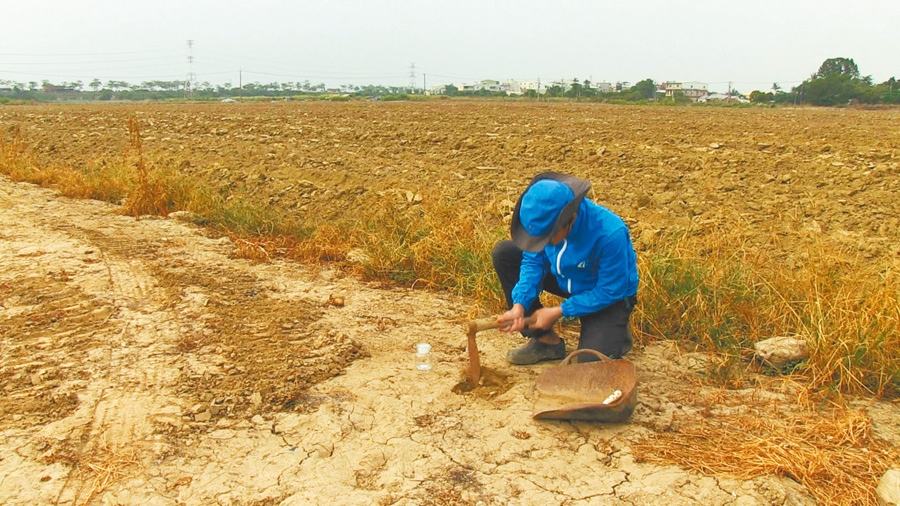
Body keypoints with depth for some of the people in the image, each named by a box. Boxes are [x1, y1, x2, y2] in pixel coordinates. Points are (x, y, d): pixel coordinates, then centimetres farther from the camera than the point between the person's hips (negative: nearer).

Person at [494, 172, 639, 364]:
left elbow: (610, 291, -25)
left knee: (591, 361, -26)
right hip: (566, 280, 6)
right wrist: (519, 306, -26)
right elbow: (533, 261, -10)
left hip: (610, 296, -5)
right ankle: (546, 341, -3)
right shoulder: (544, 219, -23)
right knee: (504, 253, -13)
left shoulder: (611, 234, -37)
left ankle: (616, 333, 14)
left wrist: (558, 312, -25)